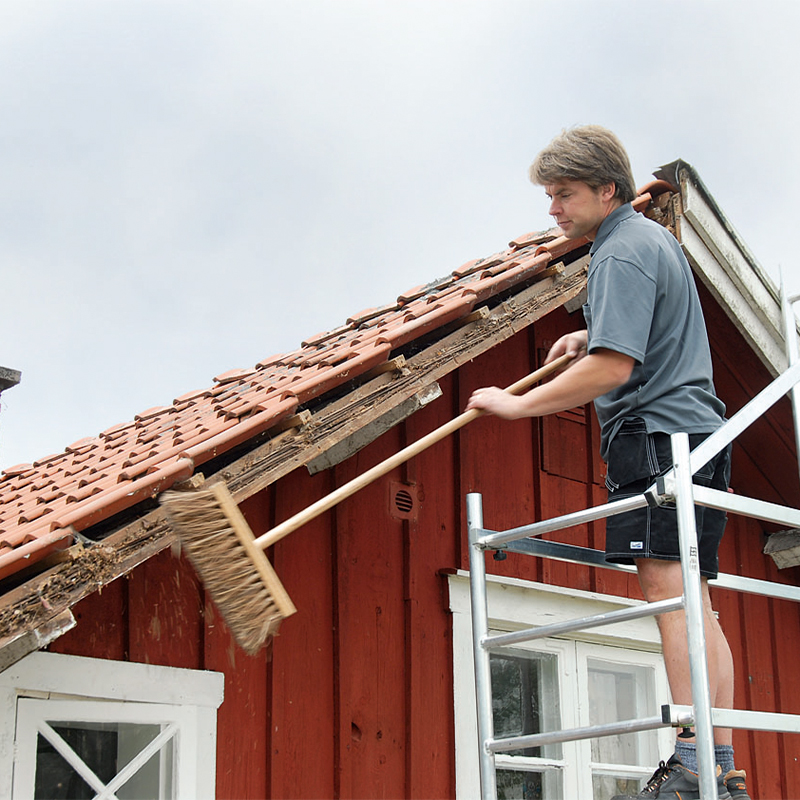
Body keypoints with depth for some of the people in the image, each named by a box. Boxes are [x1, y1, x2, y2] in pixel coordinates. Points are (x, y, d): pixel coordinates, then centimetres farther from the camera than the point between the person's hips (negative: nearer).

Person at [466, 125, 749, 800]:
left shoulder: (622, 253, -10)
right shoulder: (656, 237, 23)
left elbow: (613, 367, -20)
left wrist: (519, 404, -13)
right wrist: (592, 334, 28)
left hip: (656, 436, -11)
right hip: (697, 433, 11)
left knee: (671, 590, -17)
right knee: (692, 601, 6)